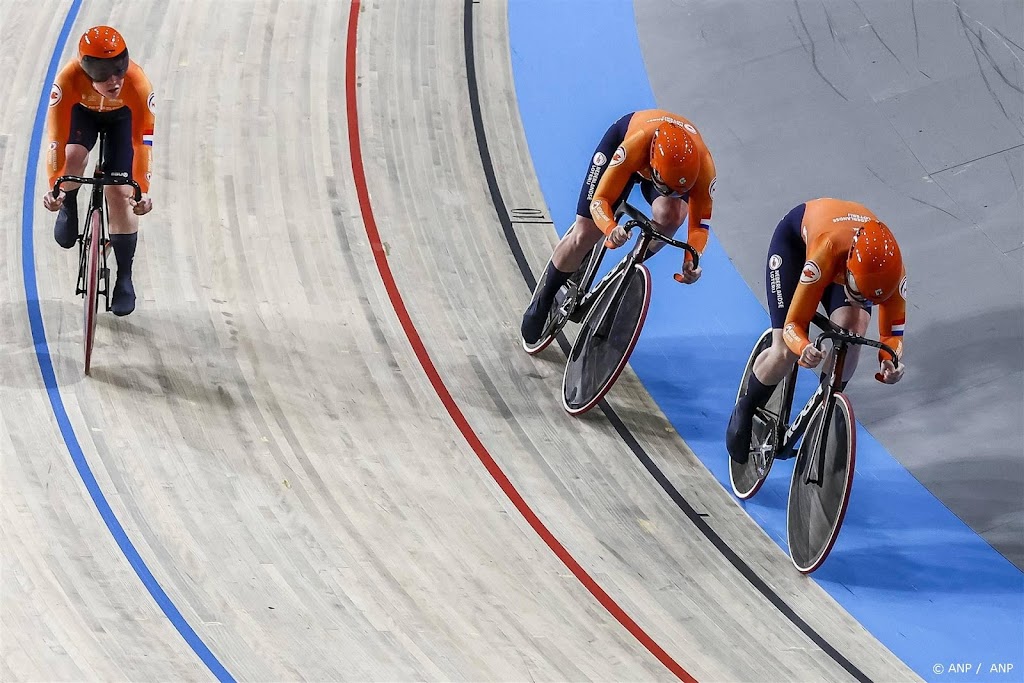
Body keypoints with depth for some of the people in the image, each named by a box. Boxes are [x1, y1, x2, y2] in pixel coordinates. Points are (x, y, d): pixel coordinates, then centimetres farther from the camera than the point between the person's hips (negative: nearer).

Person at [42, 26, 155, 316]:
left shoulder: (136, 83, -40)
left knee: (120, 192, -10)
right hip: (83, 111, 0)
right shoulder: (69, 79, -40)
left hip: (121, 117, 0)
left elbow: (142, 139, -37)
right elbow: (56, 134, -39)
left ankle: (124, 278, 3)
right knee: (72, 158, -30)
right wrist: (54, 186, -45)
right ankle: (68, 207, 6)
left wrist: (142, 189, -43)